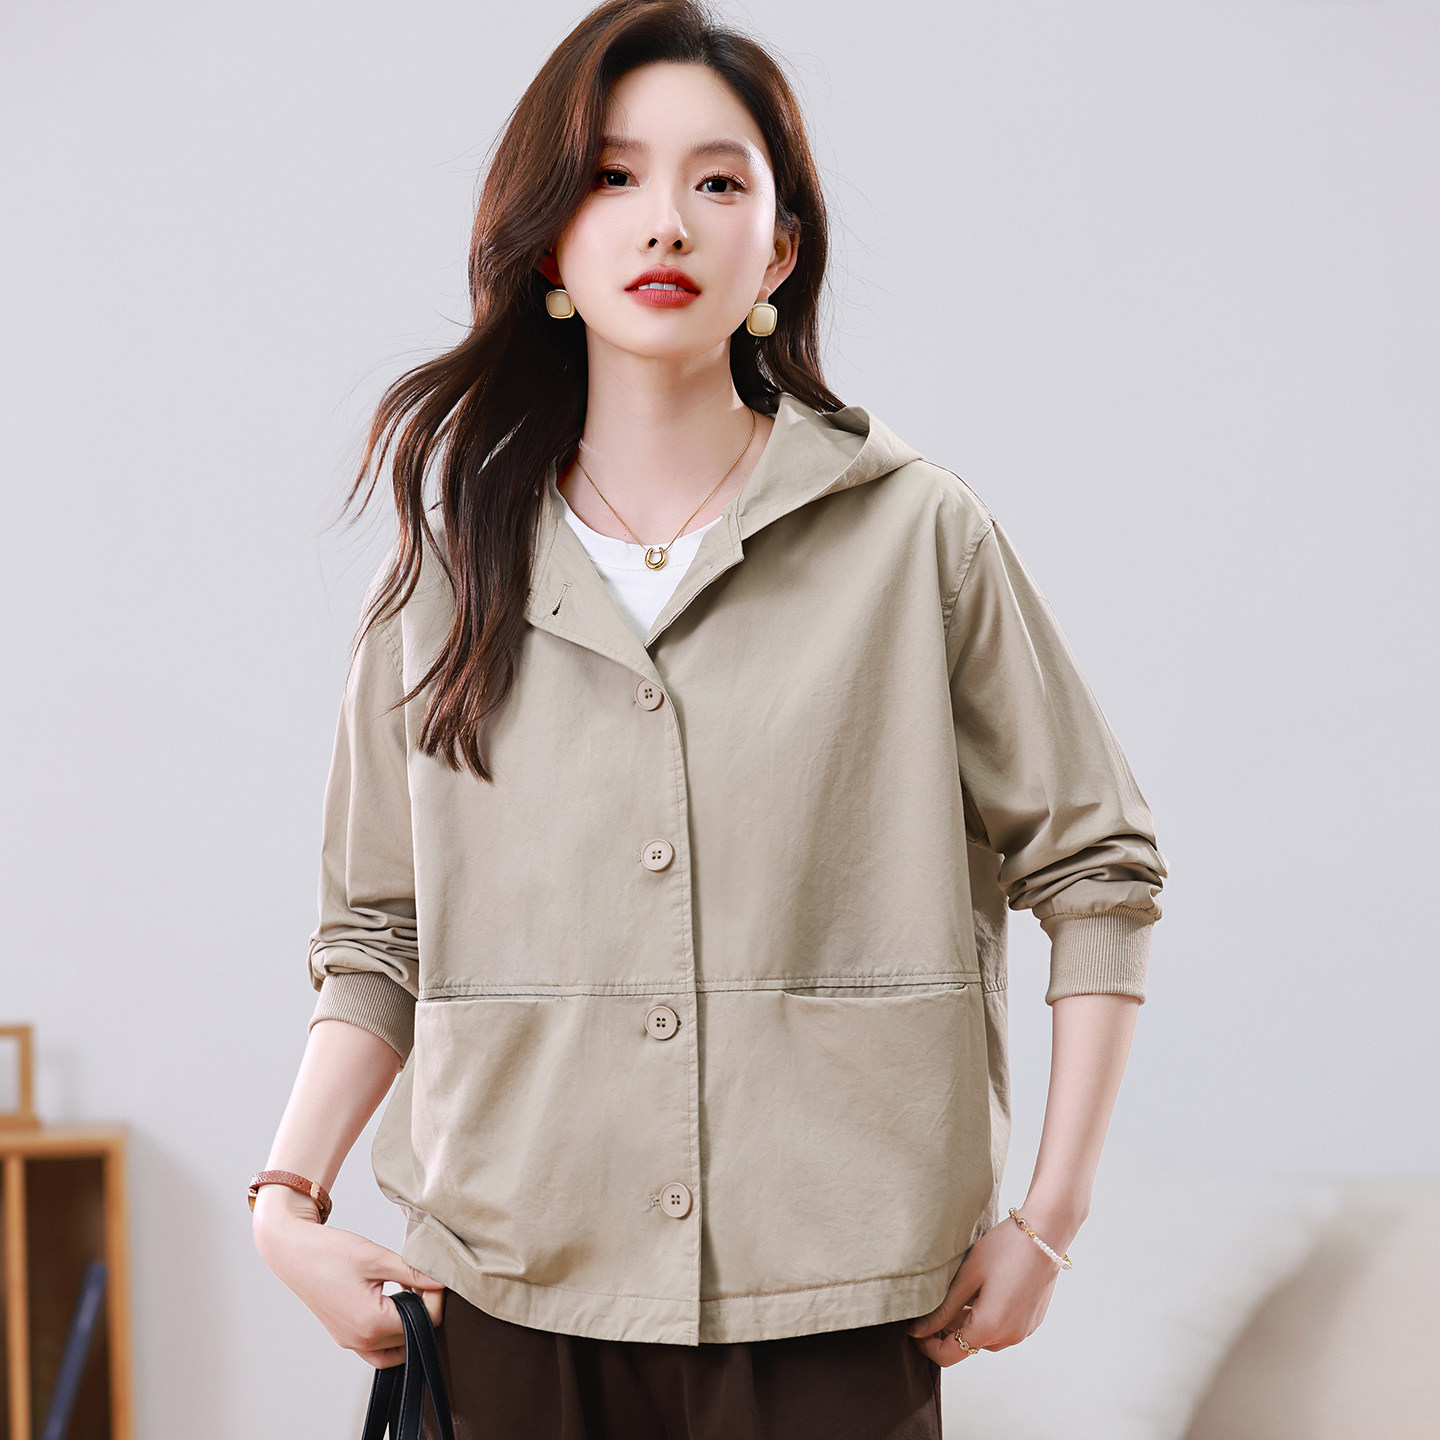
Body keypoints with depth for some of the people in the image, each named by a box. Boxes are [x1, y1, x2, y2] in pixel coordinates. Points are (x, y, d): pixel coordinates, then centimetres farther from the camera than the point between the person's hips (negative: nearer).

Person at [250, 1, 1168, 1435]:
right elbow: (378, 930, 11)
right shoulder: (451, 561, 6)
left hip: (829, 1311, -2)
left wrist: (1048, 1219, 0)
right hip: (514, 1306, 2)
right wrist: (288, 1201, -2)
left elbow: (1096, 865, 4)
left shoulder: (917, 537, -1)